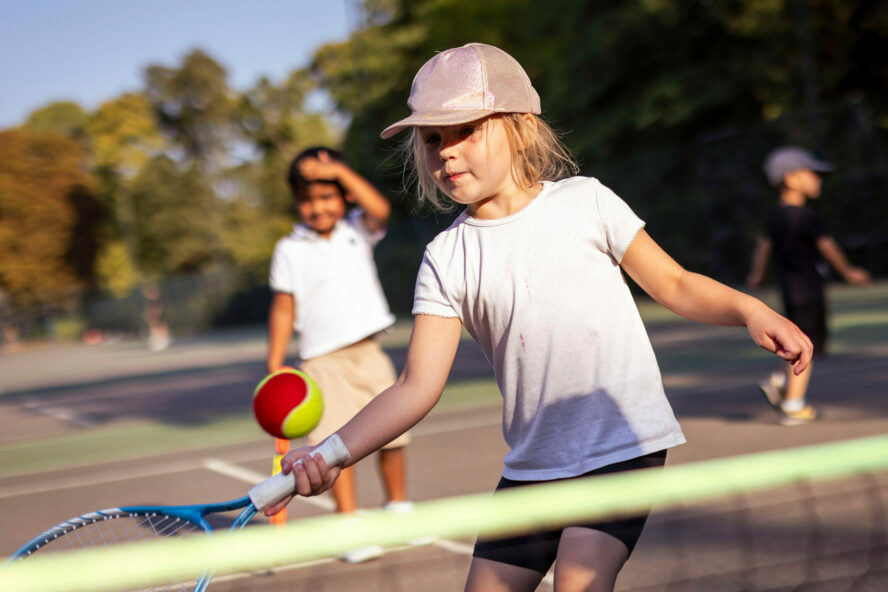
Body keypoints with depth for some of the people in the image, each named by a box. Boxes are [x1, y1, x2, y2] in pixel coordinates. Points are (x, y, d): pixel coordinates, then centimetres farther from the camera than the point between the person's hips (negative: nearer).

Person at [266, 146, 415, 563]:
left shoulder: (357, 231, 5)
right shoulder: (290, 251, 0)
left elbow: (379, 209, -16)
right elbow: (284, 309, 0)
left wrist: (339, 171, -19)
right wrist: (274, 365, -6)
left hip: (368, 352, 3)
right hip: (324, 360, -3)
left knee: (391, 434, 9)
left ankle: (399, 507, 30)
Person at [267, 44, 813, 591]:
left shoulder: (584, 201, -3)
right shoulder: (446, 258, 0)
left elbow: (674, 284, 4)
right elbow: (418, 387, -6)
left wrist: (749, 310, -15)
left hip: (624, 442, -4)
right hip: (533, 464, 4)